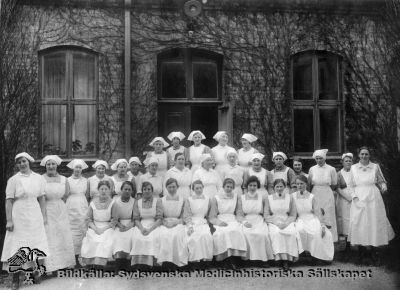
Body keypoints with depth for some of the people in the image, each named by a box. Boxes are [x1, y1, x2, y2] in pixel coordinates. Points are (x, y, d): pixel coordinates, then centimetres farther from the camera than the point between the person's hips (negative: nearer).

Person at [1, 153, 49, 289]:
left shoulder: (38, 178, 6)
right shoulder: (13, 180, -4)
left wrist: (44, 216, 7)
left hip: (35, 217, 3)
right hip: (19, 217, -3)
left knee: (36, 246, 7)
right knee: (17, 248, -1)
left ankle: (35, 273, 22)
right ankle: (15, 279, 8)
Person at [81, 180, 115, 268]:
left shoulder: (112, 203, 2)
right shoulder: (93, 203, 8)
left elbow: (114, 221, 0)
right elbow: (89, 219, 10)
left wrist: (103, 229, -12)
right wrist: (95, 228, -8)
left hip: (107, 228, -2)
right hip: (94, 229, 2)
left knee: (105, 244, -30)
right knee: (91, 242, -27)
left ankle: (98, 265, -31)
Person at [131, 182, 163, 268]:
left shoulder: (157, 201, 8)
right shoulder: (137, 202, 15)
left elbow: (159, 219, 0)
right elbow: (136, 219, 9)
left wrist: (150, 229, -15)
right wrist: (141, 228, -12)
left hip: (154, 226, -2)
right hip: (141, 226, 2)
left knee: (152, 238, -33)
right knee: (137, 238, -30)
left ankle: (149, 263, -32)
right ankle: (139, 264, -30)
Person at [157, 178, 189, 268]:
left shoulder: (182, 200, 10)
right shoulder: (162, 200, 12)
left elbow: (183, 217, 7)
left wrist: (175, 222, -11)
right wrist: (165, 222, -10)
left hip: (178, 223, 0)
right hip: (165, 224, 1)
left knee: (177, 235, -34)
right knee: (164, 235, -33)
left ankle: (177, 260, -31)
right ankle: (165, 261, -33)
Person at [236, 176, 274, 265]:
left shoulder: (263, 197, 11)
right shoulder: (241, 198, 12)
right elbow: (239, 214, 5)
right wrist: (244, 222, -12)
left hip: (259, 221, 0)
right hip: (246, 222, 0)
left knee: (261, 234, -33)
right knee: (246, 234, -33)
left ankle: (261, 257, -21)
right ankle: (248, 257, -22)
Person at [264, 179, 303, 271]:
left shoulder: (289, 198, 12)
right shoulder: (269, 198, 10)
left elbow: (293, 215, 8)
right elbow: (266, 215, 5)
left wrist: (285, 223, -10)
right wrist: (276, 222, -10)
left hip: (287, 222, 1)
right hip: (273, 223, 0)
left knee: (292, 233, -32)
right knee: (276, 233, -35)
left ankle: (288, 258, -27)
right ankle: (280, 256, -32)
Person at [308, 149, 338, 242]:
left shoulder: (331, 169, -3)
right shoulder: (312, 169, 3)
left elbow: (334, 185, 5)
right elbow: (309, 184, 12)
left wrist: (325, 190, 6)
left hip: (327, 196, -2)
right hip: (315, 195, 2)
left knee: (328, 218, -1)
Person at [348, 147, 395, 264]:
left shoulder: (375, 167, 6)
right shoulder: (353, 168, 8)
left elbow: (381, 181, 13)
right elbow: (352, 185, 9)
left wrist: (383, 186, -8)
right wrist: (355, 196, -4)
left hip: (373, 198, 0)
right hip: (359, 199, 0)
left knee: (374, 223, 0)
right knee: (360, 224, -2)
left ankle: (373, 252, 13)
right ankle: (363, 253, 7)